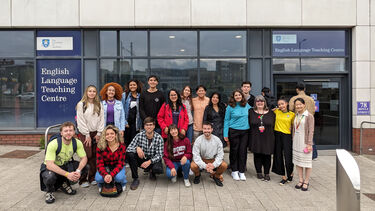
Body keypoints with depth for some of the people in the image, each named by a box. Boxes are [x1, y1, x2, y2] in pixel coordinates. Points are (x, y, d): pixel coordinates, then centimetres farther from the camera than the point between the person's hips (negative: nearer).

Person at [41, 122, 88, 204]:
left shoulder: (77, 143, -14)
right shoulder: (53, 144, -28)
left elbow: (84, 158, -12)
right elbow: (49, 165, -33)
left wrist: (78, 171, -32)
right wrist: (67, 174, -40)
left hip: (65, 165, 5)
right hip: (50, 168, -4)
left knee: (84, 168, -18)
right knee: (50, 177, -38)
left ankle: (64, 184, 9)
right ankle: (49, 191, 1)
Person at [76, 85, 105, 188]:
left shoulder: (99, 104, 10)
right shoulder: (81, 104, -2)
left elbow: (101, 119, 7)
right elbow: (81, 121, -6)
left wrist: (99, 133, -1)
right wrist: (87, 135, -8)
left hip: (96, 133, 3)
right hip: (84, 133, -3)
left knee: (95, 156, 2)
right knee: (87, 155, -8)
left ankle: (92, 177, 13)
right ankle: (83, 179, 1)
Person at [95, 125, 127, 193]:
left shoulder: (121, 146, -19)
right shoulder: (100, 146, -17)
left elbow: (120, 163, -19)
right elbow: (100, 164, -18)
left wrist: (111, 175, -35)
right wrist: (105, 175, -38)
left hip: (117, 167, -1)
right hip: (105, 167, 1)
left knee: (119, 177, -33)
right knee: (98, 178, -29)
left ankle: (123, 183, 7)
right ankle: (101, 185, 10)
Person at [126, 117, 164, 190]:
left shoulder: (159, 138, -12)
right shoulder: (139, 135, -9)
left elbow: (159, 155, -14)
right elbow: (129, 148, -12)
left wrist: (150, 161, -32)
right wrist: (137, 148, -34)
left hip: (154, 160, -2)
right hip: (141, 159, 2)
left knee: (158, 169, -35)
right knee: (129, 154, -26)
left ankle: (152, 172, 8)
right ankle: (135, 179, -12)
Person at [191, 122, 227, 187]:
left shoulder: (217, 140, -11)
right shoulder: (198, 140, -16)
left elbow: (220, 155, -10)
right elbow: (196, 155, -20)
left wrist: (214, 165, -27)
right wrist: (205, 166, -33)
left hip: (213, 160, 1)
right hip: (201, 159, -1)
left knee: (224, 165, -24)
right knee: (193, 165, -31)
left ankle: (216, 176, 11)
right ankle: (197, 175, 8)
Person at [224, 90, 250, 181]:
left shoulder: (247, 105, 7)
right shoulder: (230, 107, -2)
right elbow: (226, 120, -1)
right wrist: (225, 134, -6)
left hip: (245, 131, 2)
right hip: (233, 131, -2)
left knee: (243, 151, 3)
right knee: (234, 151, 4)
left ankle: (242, 171, 14)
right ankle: (234, 171, 17)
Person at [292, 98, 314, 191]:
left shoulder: (309, 116, -10)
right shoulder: (296, 115, 9)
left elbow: (311, 131, -12)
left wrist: (309, 144, -15)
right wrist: (293, 140, 13)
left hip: (305, 142, -6)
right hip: (296, 142, 6)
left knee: (307, 162, 3)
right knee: (297, 161, 11)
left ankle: (306, 182, 15)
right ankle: (301, 180, 22)